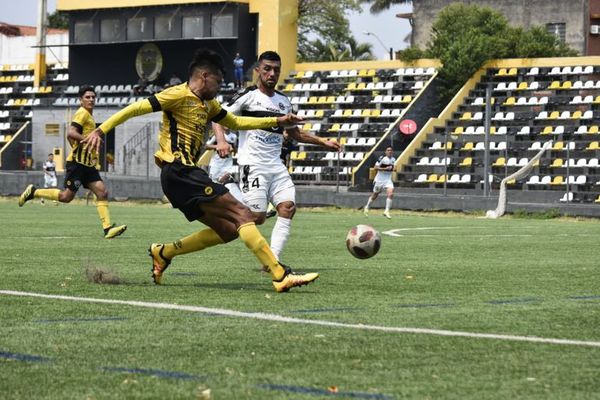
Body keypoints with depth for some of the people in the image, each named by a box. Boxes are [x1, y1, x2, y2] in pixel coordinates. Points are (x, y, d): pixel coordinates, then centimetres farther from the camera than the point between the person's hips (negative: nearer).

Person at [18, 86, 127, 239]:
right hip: (77, 162, -9)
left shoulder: (89, 116, 19)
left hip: (88, 163, 9)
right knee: (66, 196, -6)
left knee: (102, 192, -5)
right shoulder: (82, 113, -9)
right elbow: (71, 133, -22)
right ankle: (33, 192, 11)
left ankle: (108, 228, -12)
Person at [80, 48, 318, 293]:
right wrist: (101, 130, -18)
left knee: (228, 230, 8)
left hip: (187, 175, 10)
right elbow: (138, 108, -11)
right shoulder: (180, 95, -6)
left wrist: (278, 121, 28)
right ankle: (280, 276, -21)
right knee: (241, 214, -14)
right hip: (179, 172, -10)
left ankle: (163, 253, 15)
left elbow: (236, 123, 34)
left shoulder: (208, 104, 21)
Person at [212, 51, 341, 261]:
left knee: (288, 207, -14)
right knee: (258, 217, -15)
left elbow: (294, 133, 28)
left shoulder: (283, 101, 16)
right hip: (252, 165, -6)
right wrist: (221, 141, -21)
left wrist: (323, 142, 21)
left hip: (276, 166, 6)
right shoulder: (248, 96, -2)